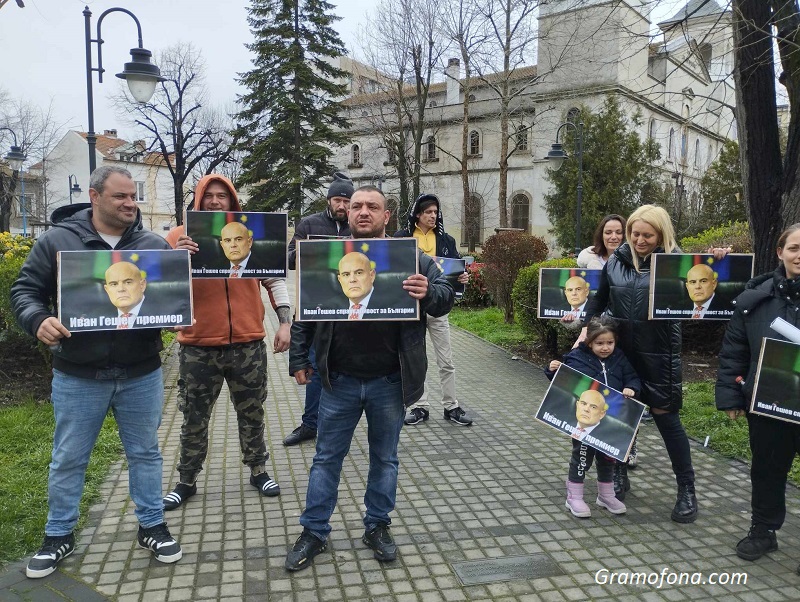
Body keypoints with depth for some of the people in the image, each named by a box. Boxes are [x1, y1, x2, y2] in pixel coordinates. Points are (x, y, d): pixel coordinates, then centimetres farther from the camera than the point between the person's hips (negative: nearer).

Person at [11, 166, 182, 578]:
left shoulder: (154, 245, 2)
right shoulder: (57, 241, -3)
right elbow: (25, 290, 1)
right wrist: (38, 320, -18)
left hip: (141, 374, 1)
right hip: (77, 376, -1)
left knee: (145, 453, 14)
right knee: (68, 459, 13)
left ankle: (151, 526, 31)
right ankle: (59, 536, 33)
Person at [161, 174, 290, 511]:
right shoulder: (179, 236, -1)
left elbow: (274, 280, 8)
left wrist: (284, 322, -1)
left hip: (248, 345, 1)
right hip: (198, 348, -1)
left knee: (251, 414, 16)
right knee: (194, 419, 12)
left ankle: (258, 471, 34)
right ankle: (186, 481, 29)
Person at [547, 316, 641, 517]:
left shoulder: (619, 359, 3)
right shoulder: (577, 358, -8)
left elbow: (633, 378, 6)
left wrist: (631, 388, -15)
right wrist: (553, 370, -20)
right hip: (583, 421, -4)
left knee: (608, 458, 18)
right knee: (582, 457, 4)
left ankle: (606, 495, 37)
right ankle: (574, 498, 19)